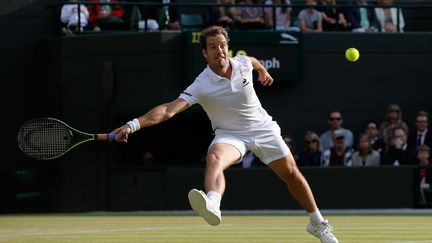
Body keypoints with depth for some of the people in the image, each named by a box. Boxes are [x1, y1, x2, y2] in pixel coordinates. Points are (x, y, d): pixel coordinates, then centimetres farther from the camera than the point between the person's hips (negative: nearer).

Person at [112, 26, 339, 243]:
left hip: (262, 128, 4)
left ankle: (317, 223, 29)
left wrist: (263, 71, 39)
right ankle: (212, 204, -66)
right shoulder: (201, 86, -24)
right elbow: (169, 109, -34)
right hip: (229, 134, -4)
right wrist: (134, 124, -48)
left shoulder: (242, 63, -11)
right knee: (214, 159, -36)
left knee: (291, 174, 8)